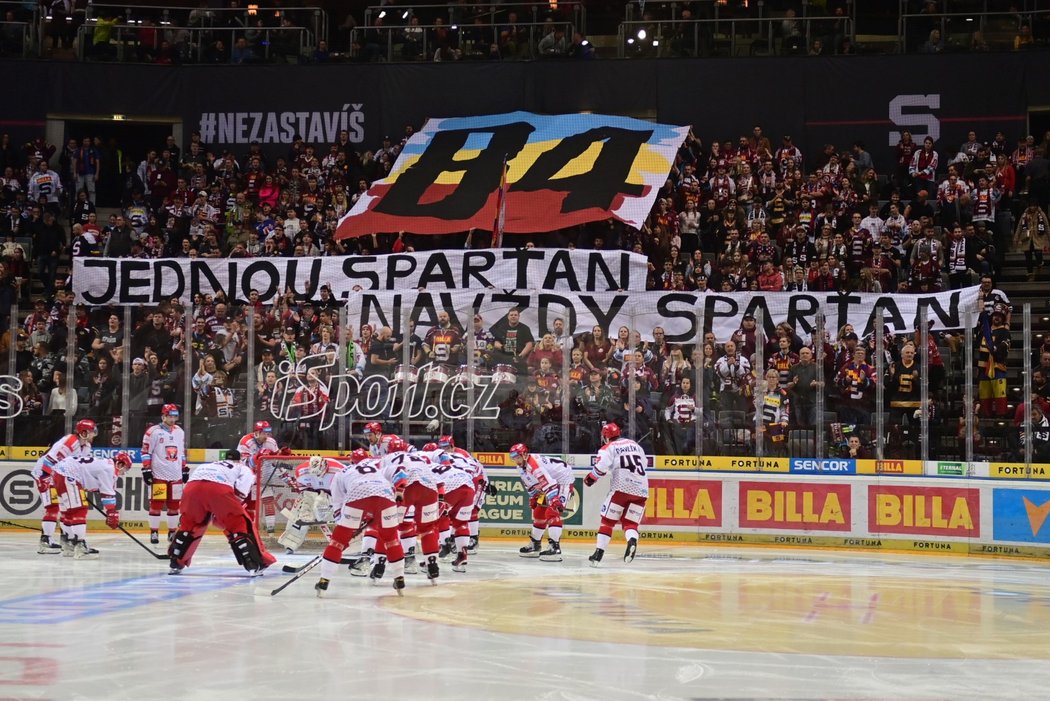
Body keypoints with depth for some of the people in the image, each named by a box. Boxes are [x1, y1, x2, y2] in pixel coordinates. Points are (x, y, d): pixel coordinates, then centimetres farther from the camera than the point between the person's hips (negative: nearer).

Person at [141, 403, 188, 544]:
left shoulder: (179, 432, 13)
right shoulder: (153, 432, -6)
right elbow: (146, 452, -6)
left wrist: (185, 469, 18)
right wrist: (146, 470, -11)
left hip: (176, 475, 5)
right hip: (158, 475, -5)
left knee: (174, 504, 7)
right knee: (156, 503, -4)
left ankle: (172, 532, 15)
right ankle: (154, 532, 2)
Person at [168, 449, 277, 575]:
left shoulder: (212, 464, 44)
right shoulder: (246, 470, 30)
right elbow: (240, 493, 10)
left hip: (193, 486, 4)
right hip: (219, 488, -4)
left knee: (188, 524, 27)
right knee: (242, 524, 10)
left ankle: (176, 563, 26)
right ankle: (255, 564, 3)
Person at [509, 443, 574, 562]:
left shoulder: (534, 465, -30)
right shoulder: (522, 467, 2)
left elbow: (549, 484, -37)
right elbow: (530, 484, 18)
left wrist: (555, 502, -42)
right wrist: (533, 498, 16)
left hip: (563, 482, -11)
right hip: (550, 484, 11)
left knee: (552, 513, -23)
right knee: (539, 513, 16)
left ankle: (555, 548, -29)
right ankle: (534, 546, 30)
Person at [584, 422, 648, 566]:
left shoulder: (608, 448, 4)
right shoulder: (636, 445, 22)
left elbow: (600, 468, -10)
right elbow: (644, 464, 31)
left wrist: (589, 480, 3)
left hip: (622, 488, -5)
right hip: (641, 490, 5)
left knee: (608, 520, 7)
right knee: (630, 523, 10)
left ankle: (599, 552, 1)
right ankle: (632, 541, -21)